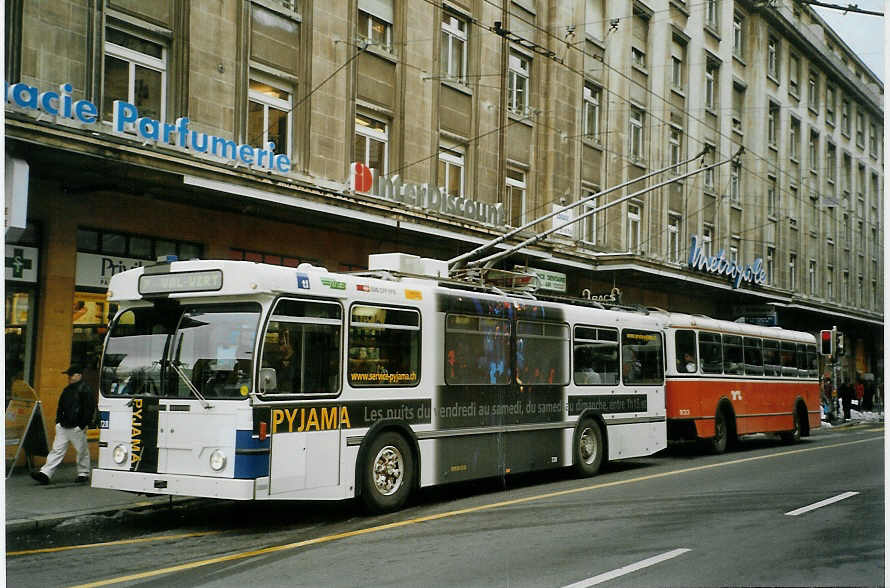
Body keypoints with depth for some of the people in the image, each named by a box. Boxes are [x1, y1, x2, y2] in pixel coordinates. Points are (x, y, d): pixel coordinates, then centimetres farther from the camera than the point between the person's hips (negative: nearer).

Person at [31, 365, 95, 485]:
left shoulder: (85, 390, -8)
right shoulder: (67, 390, 16)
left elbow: (89, 409, -12)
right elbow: (60, 407, 24)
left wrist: (83, 425, -14)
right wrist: (58, 420, 13)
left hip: (77, 428, -7)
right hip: (63, 427, 7)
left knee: (82, 451, 3)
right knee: (57, 449, 3)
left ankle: (83, 474, 16)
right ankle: (45, 474, -2)